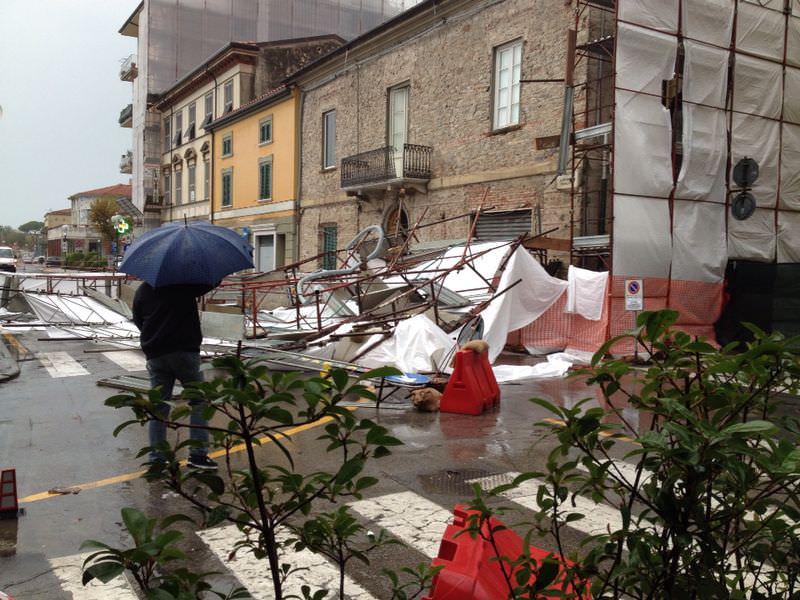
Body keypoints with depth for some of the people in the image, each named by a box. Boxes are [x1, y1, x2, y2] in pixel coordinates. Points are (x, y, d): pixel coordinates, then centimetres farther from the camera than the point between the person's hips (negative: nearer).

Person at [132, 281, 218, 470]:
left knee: (159, 405, 11)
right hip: (184, 351, -4)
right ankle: (198, 453, 2)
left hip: (154, 355, 5)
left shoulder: (142, 290, 9)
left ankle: (156, 457, 11)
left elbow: (137, 320, 17)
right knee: (199, 401, 6)